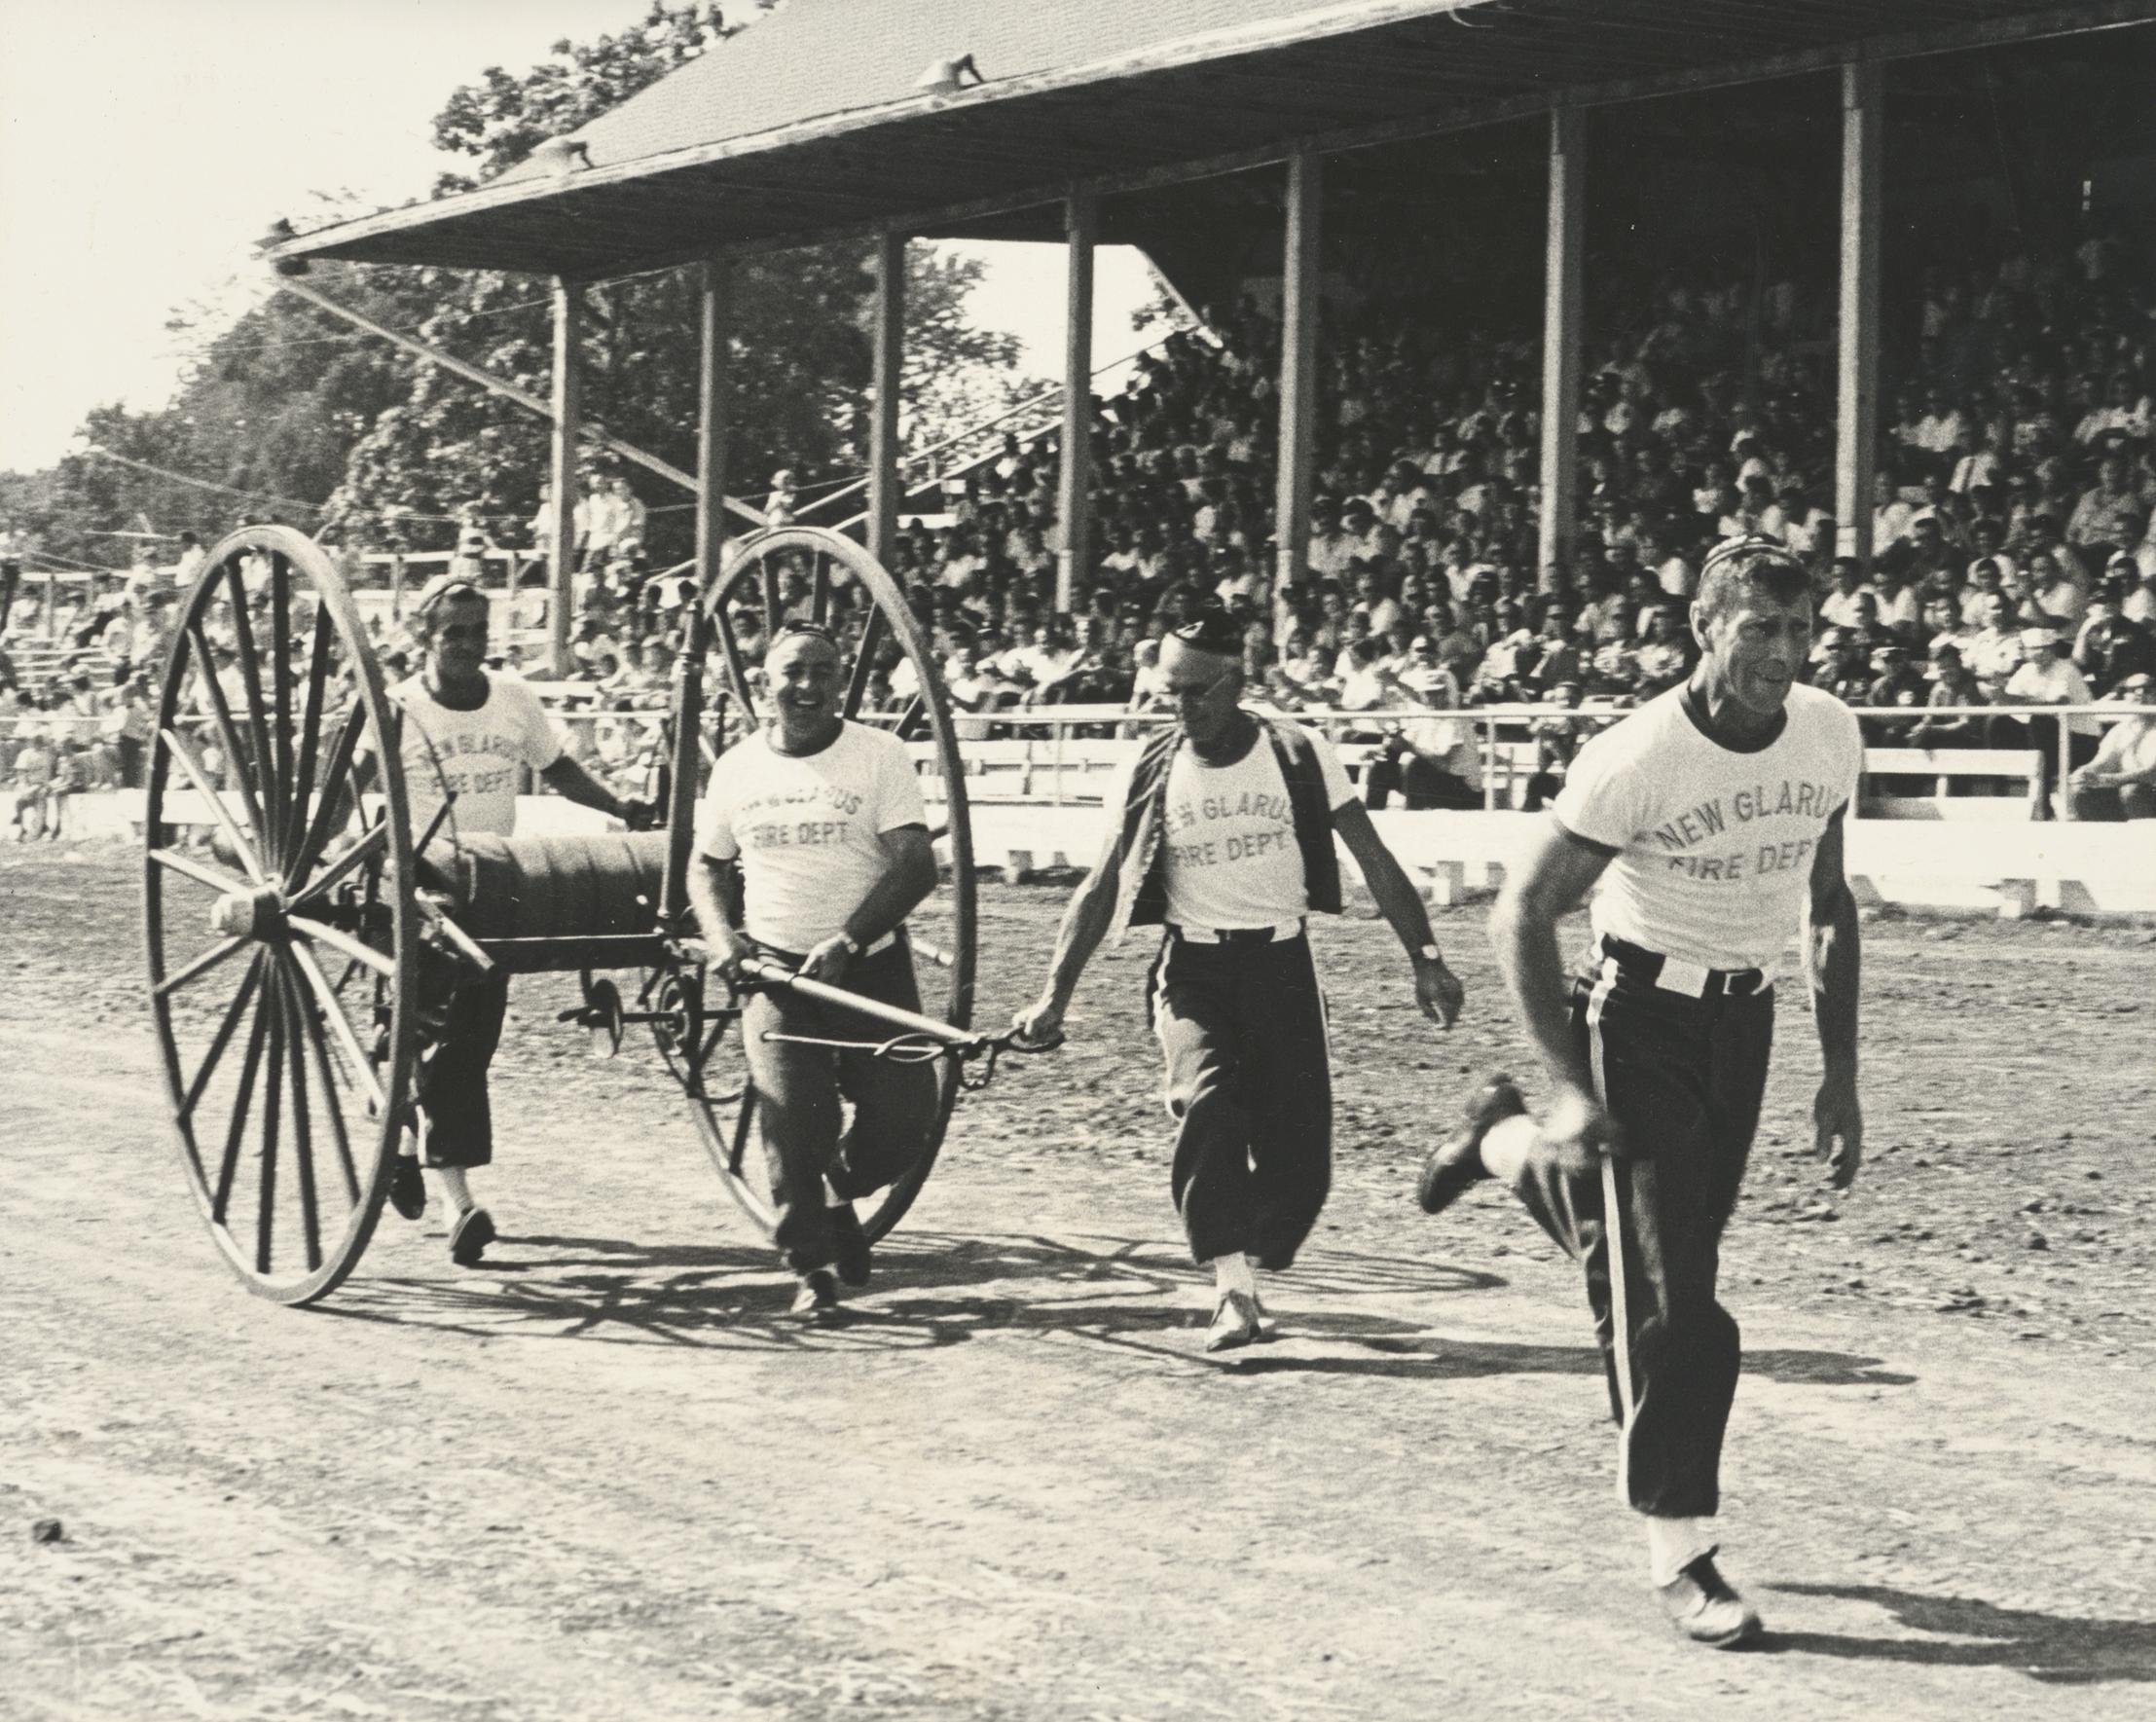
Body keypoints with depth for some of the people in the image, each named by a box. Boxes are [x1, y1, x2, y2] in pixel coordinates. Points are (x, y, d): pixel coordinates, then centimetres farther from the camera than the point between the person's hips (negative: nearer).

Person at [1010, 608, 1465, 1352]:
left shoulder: (1300, 756, -1)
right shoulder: (1150, 773, 2)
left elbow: (1375, 863, 1)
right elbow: (1102, 888, 5)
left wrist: (1426, 959, -6)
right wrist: (1055, 995, -2)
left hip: (1281, 966, 0)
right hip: (1193, 969, 0)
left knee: (1299, 1158, -4)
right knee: (1208, 1104, -26)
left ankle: (1246, 1272, 21)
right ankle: (1233, 1292, -25)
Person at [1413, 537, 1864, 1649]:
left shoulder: (1831, 737, -4)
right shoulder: (1636, 761, -21)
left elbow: (1829, 910, 10)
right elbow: (1523, 914, -14)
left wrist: (1841, 1078, 7)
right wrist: (1570, 1088, -19)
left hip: (1746, 1021, 6)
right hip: (1639, 1019, -6)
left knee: (1676, 1255, 17)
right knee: (1667, 1300, -8)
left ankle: (1507, 1144, 43)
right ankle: (1679, 1557, 3)